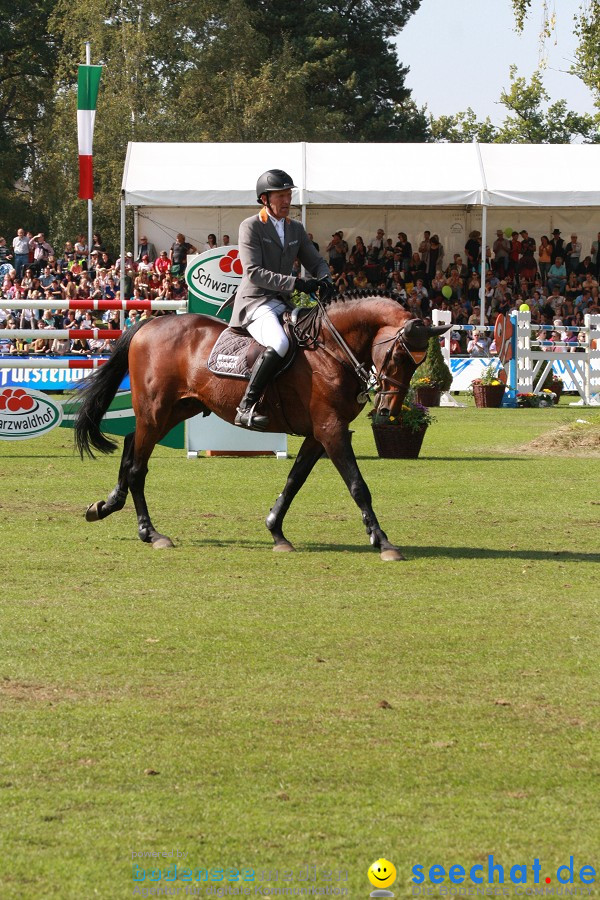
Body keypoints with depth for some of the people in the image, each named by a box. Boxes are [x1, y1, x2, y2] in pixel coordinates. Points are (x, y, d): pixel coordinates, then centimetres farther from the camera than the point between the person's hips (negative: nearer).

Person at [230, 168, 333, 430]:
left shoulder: (296, 229, 15)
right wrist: (296, 283, -25)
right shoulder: (251, 227, -7)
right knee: (279, 344, -35)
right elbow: (254, 273, -17)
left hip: (283, 303, 8)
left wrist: (324, 280, -7)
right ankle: (245, 408, -33)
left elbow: (316, 262, 19)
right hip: (255, 302, -8)